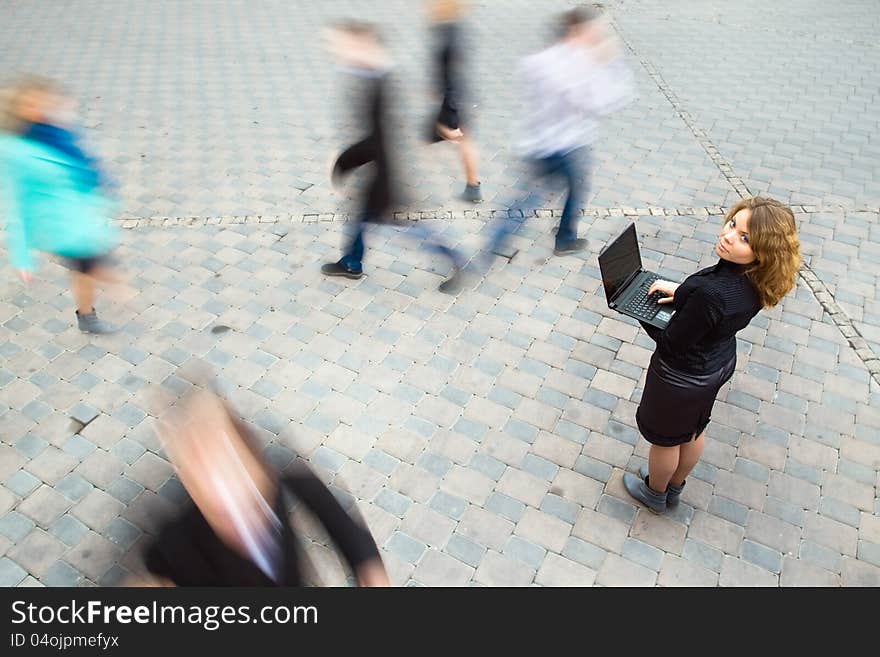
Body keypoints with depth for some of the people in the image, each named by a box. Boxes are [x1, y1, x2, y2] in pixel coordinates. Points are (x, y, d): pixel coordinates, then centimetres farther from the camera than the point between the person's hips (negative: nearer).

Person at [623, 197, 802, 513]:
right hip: (719, 363, 8)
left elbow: (672, 342, -28)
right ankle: (675, 488, 57)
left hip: (682, 377, -7)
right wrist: (680, 291, -5)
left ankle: (655, 493, 51)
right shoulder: (756, 279, -17)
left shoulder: (712, 294, -42)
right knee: (693, 430, 31)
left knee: (665, 438, 22)